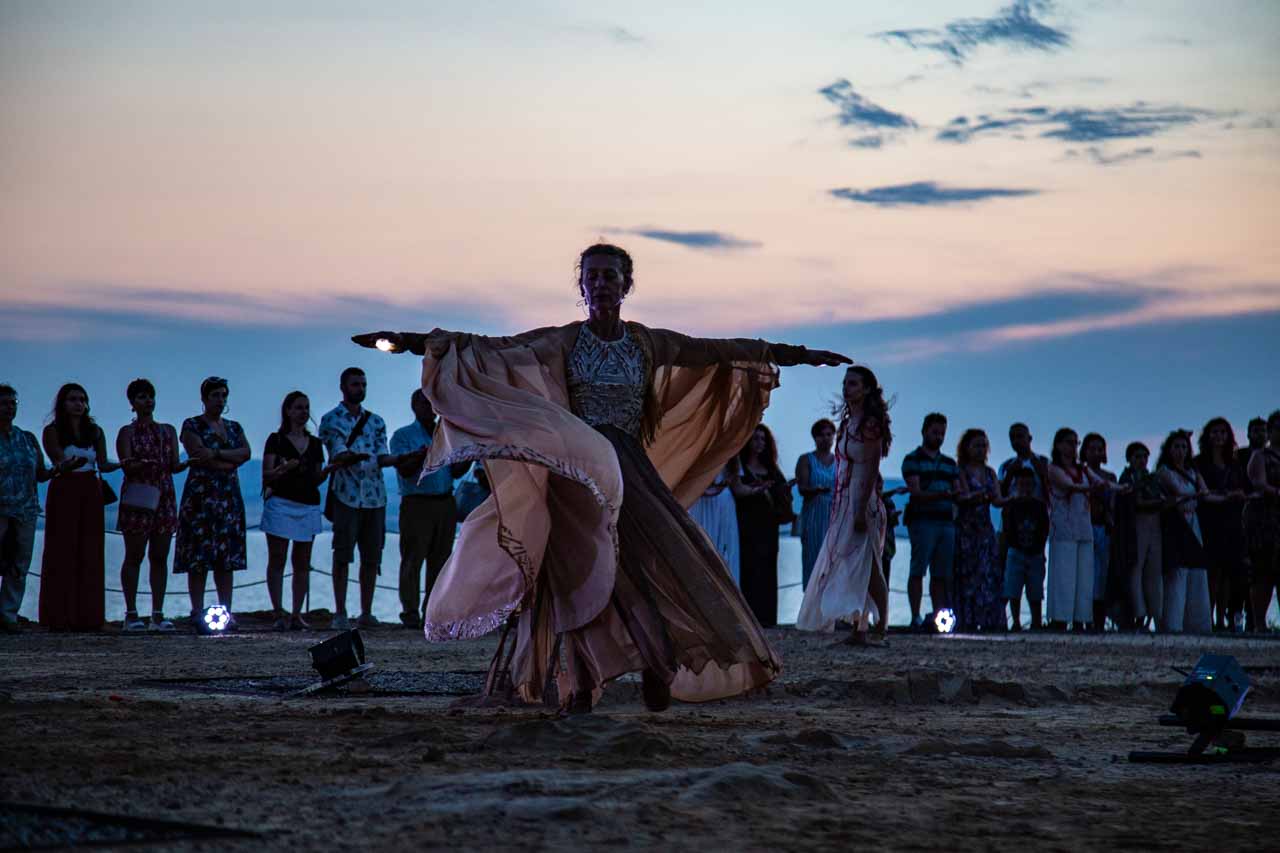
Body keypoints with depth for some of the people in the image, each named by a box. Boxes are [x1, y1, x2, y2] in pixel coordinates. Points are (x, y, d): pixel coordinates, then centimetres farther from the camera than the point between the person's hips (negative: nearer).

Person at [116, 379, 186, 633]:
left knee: (160, 557, 3)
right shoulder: (127, 433, 5)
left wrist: (188, 463, -16)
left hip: (164, 497, 4)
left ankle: (158, 615, 4)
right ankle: (131, 614, -3)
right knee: (134, 556, -4)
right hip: (137, 498, -4)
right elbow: (127, 466, -8)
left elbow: (174, 466, 6)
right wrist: (141, 464, -29)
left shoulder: (168, 431, 16)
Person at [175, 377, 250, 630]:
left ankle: (226, 611, 3)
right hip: (201, 495, -5)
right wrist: (231, 462, -7)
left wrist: (216, 453, -12)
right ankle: (198, 613, -8)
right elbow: (200, 458, -12)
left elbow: (246, 452, 0)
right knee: (199, 558, -8)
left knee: (227, 559, 2)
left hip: (230, 497, 5)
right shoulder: (192, 426, 2)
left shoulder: (233, 427, 17)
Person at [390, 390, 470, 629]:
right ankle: (411, 613, -5)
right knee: (413, 560, -6)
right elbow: (404, 470, -10)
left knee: (440, 560, 4)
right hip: (417, 502, -5)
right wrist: (425, 454, -24)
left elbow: (456, 472, 14)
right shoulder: (403, 436, 3)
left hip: (446, 503, 5)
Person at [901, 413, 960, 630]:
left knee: (941, 575, 4)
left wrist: (957, 495, -8)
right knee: (918, 570, -9)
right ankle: (915, 618, -12)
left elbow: (958, 493, 17)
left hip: (946, 521, 6)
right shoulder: (913, 459, 3)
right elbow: (916, 493, -9)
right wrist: (940, 495, -24)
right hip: (922, 520, -6)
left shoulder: (949, 463, 22)